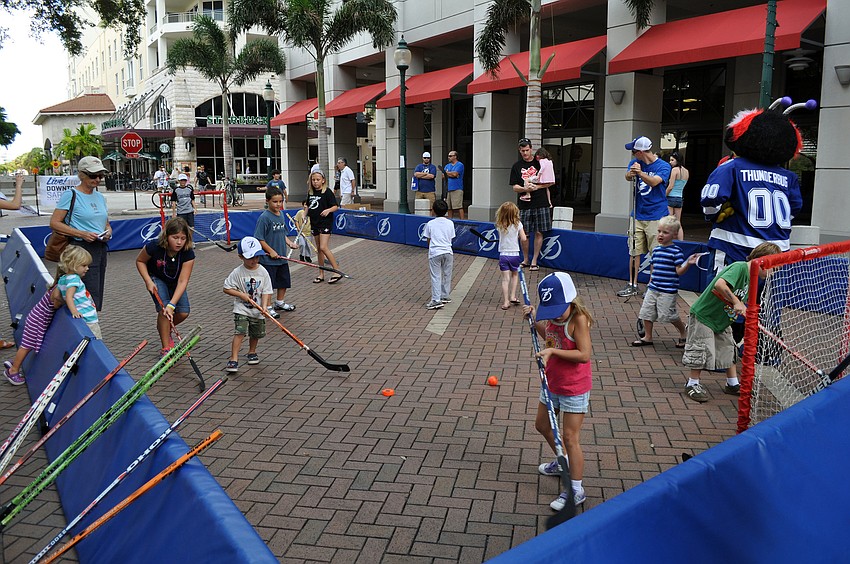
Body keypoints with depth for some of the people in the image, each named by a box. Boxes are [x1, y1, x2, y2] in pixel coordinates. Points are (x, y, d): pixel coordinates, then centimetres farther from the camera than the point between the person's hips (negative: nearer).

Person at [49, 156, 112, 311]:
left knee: (97, 295, 10)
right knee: (91, 297, -14)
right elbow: (54, 223, -9)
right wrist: (81, 234, -18)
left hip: (100, 249, 7)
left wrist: (108, 232, 1)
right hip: (81, 249, -7)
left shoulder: (100, 197, 15)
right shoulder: (71, 195, -5)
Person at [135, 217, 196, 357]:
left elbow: (182, 281, -35)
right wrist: (148, 281, -23)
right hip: (156, 278, -2)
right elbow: (140, 261, -10)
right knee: (163, 308, -23)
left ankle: (164, 329, 23)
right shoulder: (154, 247, -32)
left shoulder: (188, 254, -31)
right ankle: (166, 349, -14)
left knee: (183, 313, -11)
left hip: (175, 281, 2)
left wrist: (171, 305, -43)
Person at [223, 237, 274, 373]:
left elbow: (266, 291, -3)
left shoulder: (263, 272, -3)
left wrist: (264, 306, -17)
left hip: (257, 311, 3)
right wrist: (241, 294, -16)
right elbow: (227, 288, -4)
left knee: (256, 333, 15)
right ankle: (233, 359, -14)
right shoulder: (237, 272, -10)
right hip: (241, 309, -3)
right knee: (240, 332, -16)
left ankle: (252, 352, 39)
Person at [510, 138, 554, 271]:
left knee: (539, 232, 0)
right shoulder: (516, 166, 8)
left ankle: (534, 261, 8)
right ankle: (525, 260, 18)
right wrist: (525, 189, -16)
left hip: (540, 203, -1)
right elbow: (514, 187, 4)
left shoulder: (540, 163, 6)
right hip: (524, 204, 1)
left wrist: (537, 186, -11)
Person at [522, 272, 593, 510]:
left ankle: (576, 491, 12)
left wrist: (552, 352, -30)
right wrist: (534, 319, 0)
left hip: (574, 387, -8)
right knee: (542, 425, 22)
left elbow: (584, 354, -28)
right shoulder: (552, 316, -4)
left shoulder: (579, 318, -25)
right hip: (552, 383, 8)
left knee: (570, 437, -2)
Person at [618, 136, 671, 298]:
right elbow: (628, 177, -8)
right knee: (634, 252, 5)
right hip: (637, 216, 4)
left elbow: (654, 181, -23)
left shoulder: (663, 166, -5)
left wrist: (640, 173, -40)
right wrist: (631, 173, -32)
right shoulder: (635, 162, 9)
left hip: (656, 217, -4)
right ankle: (632, 285, 13)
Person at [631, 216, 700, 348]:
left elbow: (679, 271, -13)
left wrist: (688, 263, -29)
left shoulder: (676, 251, -10)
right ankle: (647, 337, 19)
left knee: (668, 314, -3)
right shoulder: (656, 250, 9)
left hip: (668, 291, -7)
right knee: (646, 312, 7)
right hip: (653, 289, 7)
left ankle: (684, 332, 22)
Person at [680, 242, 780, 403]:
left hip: (723, 320, 10)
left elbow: (739, 301, 10)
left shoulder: (751, 278, 5)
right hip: (704, 314, -10)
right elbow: (720, 284, -41)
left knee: (728, 350, 14)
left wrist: (744, 310, -9)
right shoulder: (739, 267, -25)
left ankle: (732, 384, 27)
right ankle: (693, 384, 11)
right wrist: (736, 302, -36)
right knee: (701, 351, -4)